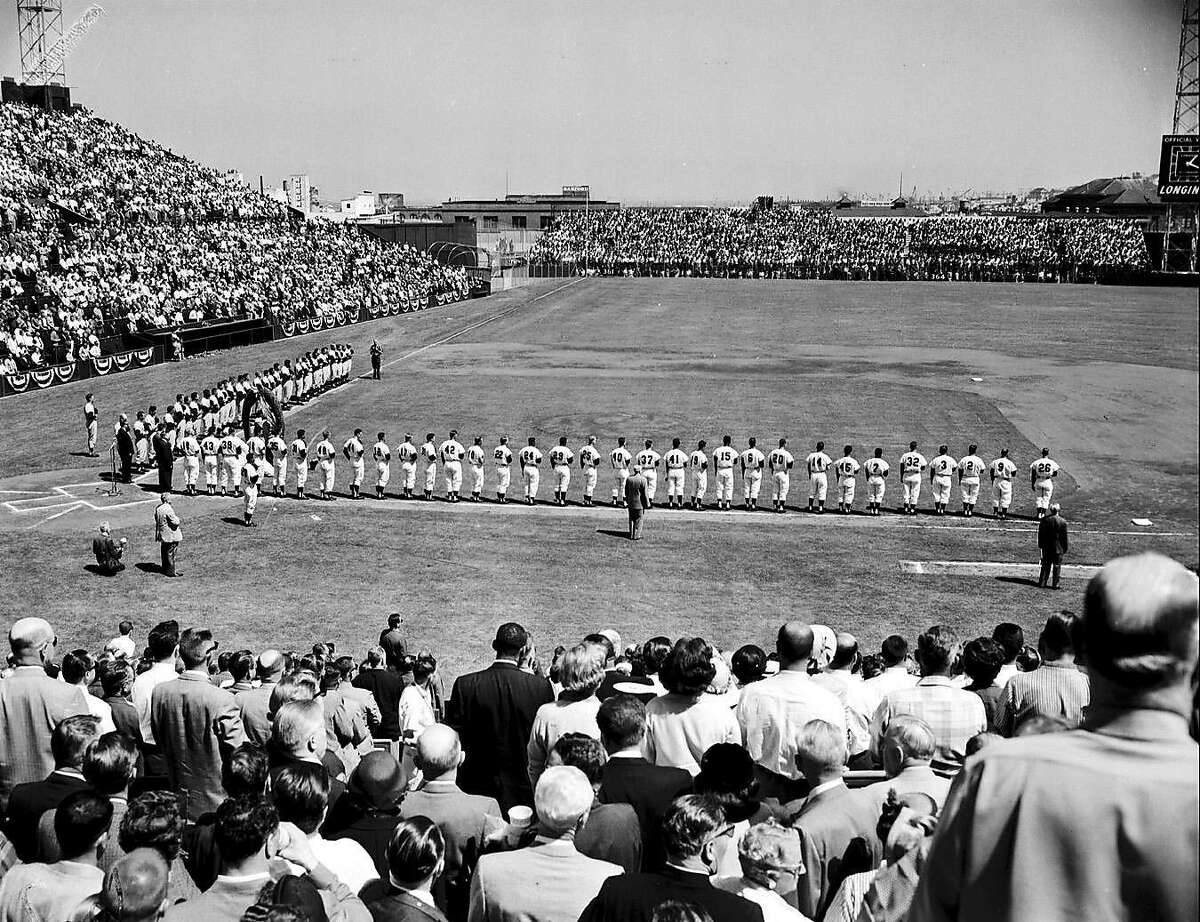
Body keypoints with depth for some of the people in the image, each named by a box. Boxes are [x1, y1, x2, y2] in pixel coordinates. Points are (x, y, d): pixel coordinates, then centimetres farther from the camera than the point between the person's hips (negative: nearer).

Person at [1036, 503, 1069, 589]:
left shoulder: (1044, 520, -4)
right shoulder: (1062, 521, -13)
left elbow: (1040, 533, 3)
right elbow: (1064, 537, -8)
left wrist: (1040, 545, 14)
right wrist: (1065, 549, 0)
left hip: (1046, 548, 3)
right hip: (1058, 549, -3)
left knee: (1045, 566, 12)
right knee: (1057, 567, 8)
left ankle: (1042, 583, 14)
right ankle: (1055, 584, 10)